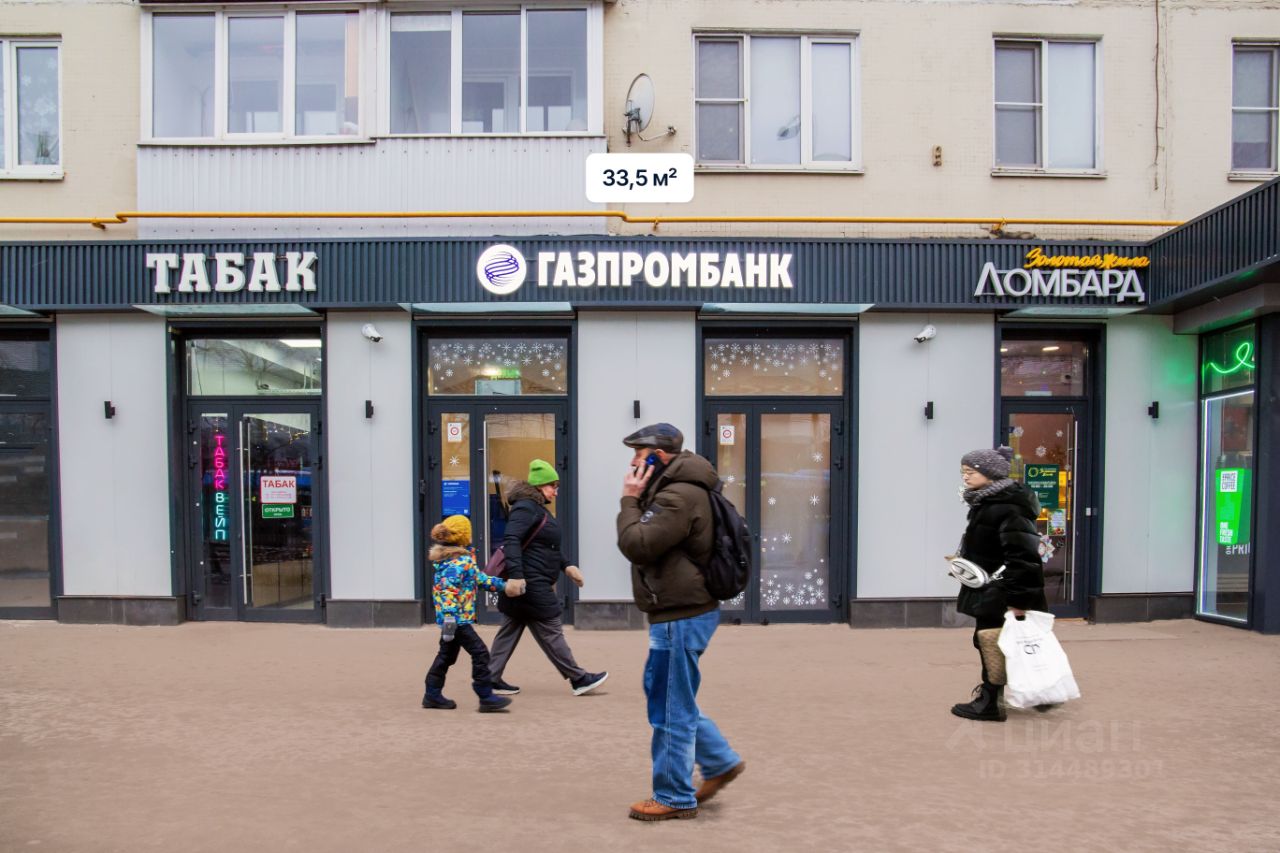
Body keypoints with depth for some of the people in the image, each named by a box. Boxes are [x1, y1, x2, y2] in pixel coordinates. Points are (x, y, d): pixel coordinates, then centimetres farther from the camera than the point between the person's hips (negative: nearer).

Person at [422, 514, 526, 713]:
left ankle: (433, 695, 27)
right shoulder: (457, 562, -18)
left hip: (452, 617, 11)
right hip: (458, 618, -11)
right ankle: (486, 697, -4)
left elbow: (479, 578, 19)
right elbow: (448, 590, -26)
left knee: (447, 655, 18)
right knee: (480, 653, -8)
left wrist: (504, 585, 18)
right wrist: (449, 617, -32)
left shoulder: (465, 558, 14)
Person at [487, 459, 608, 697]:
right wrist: (516, 575, -34)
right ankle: (579, 679, 8)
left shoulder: (538, 508, 18)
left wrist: (566, 566, 19)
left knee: (510, 630, 12)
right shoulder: (526, 507, -15)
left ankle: (492, 679, 17)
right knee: (551, 632, -1)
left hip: (535, 584, 11)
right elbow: (511, 540, -27)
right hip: (531, 585, -10)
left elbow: (546, 546, 26)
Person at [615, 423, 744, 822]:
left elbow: (636, 545, -23)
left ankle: (674, 797, 15)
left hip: (682, 617, -11)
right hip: (681, 613, 11)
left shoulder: (679, 497, -21)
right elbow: (648, 545, 18)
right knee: (668, 697, 21)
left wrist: (629, 500, -14)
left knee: (671, 708, 1)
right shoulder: (673, 491, 15)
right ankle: (721, 762, 31)